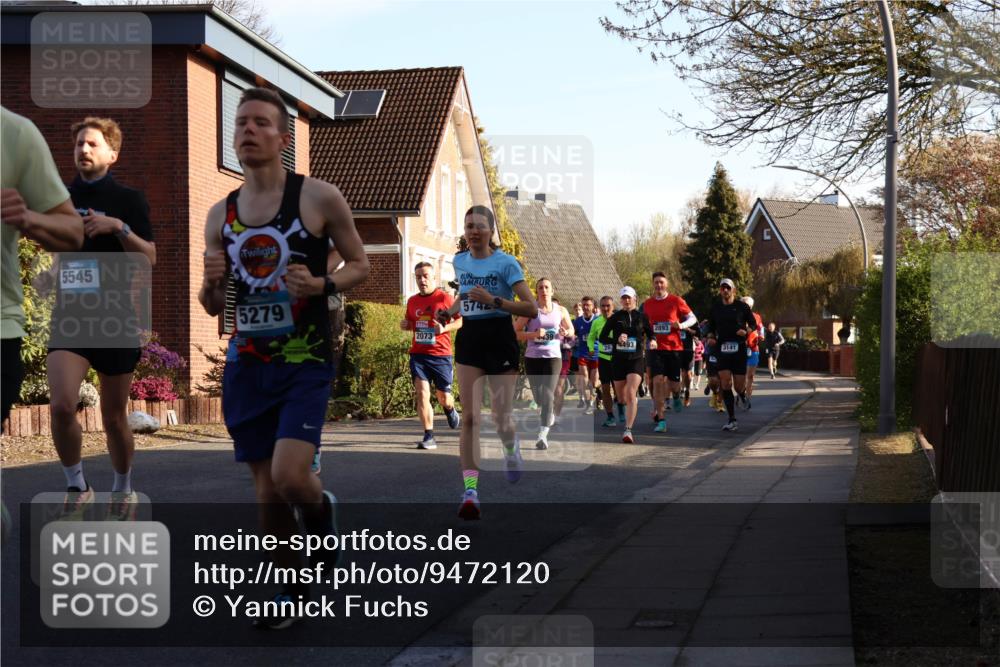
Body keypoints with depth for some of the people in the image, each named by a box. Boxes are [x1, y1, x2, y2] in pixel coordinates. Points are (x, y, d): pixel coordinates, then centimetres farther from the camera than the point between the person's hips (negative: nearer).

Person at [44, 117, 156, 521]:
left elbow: (149, 259, -8)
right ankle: (76, 487, 1)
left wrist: (119, 227, -22)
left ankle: (123, 491, 30)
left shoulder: (129, 200, 0)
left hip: (115, 320, -2)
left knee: (114, 418, 7)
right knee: (61, 406, -18)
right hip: (70, 316, 2)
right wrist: (54, 271, 4)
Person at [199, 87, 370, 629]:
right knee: (266, 488, 7)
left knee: (290, 476, -19)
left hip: (306, 362, -4)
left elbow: (359, 263, 4)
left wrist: (322, 285, -16)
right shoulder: (220, 216, 7)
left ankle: (321, 511, 17)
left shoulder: (319, 198, -6)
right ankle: (291, 587, 26)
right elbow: (213, 307, 13)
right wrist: (211, 284, -10)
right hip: (246, 364, 4)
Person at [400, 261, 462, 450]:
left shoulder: (445, 298, -4)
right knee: (421, 393, -13)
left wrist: (445, 328, -18)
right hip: (418, 354, 3)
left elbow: (461, 320, -2)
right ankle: (429, 437, -10)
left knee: (444, 398, 6)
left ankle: (450, 410, 44)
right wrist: (405, 325, 3)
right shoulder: (412, 301, 10)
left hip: (441, 355, -3)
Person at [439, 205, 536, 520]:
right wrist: (450, 311, 8)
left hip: (500, 340, -4)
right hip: (469, 339, 4)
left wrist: (493, 300, -24)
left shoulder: (506, 263, -8)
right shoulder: (459, 261, 9)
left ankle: (511, 447, 38)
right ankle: (470, 490, -11)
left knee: (501, 419, 0)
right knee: (469, 416, -9)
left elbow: (531, 308, -14)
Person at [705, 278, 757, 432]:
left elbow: (753, 323, 8)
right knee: (725, 383, -10)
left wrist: (746, 331, -13)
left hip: (739, 349, -2)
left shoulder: (741, 306, 0)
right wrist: (710, 337, 1)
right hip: (722, 349, 2)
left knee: (739, 386, -2)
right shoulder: (715, 307, 8)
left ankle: (742, 395, 39)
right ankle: (732, 420, -5)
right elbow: (711, 325, 20)